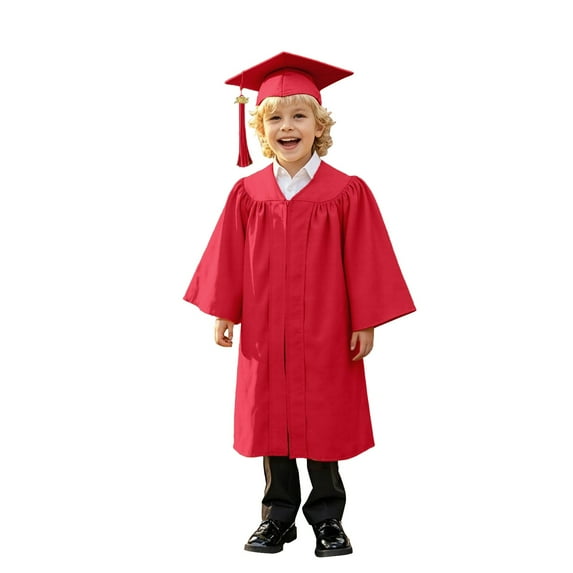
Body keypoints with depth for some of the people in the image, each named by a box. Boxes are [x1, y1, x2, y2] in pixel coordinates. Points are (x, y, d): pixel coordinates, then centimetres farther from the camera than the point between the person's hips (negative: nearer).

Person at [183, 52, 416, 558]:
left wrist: (365, 323, -6)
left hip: (326, 336, -2)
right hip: (264, 334, 3)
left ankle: (327, 519, 28)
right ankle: (278, 518, 30)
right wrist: (222, 312, 4)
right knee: (271, 422, 12)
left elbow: (363, 262, -5)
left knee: (324, 425, 9)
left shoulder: (347, 193, -6)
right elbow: (229, 259, 5)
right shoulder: (247, 194, 1)